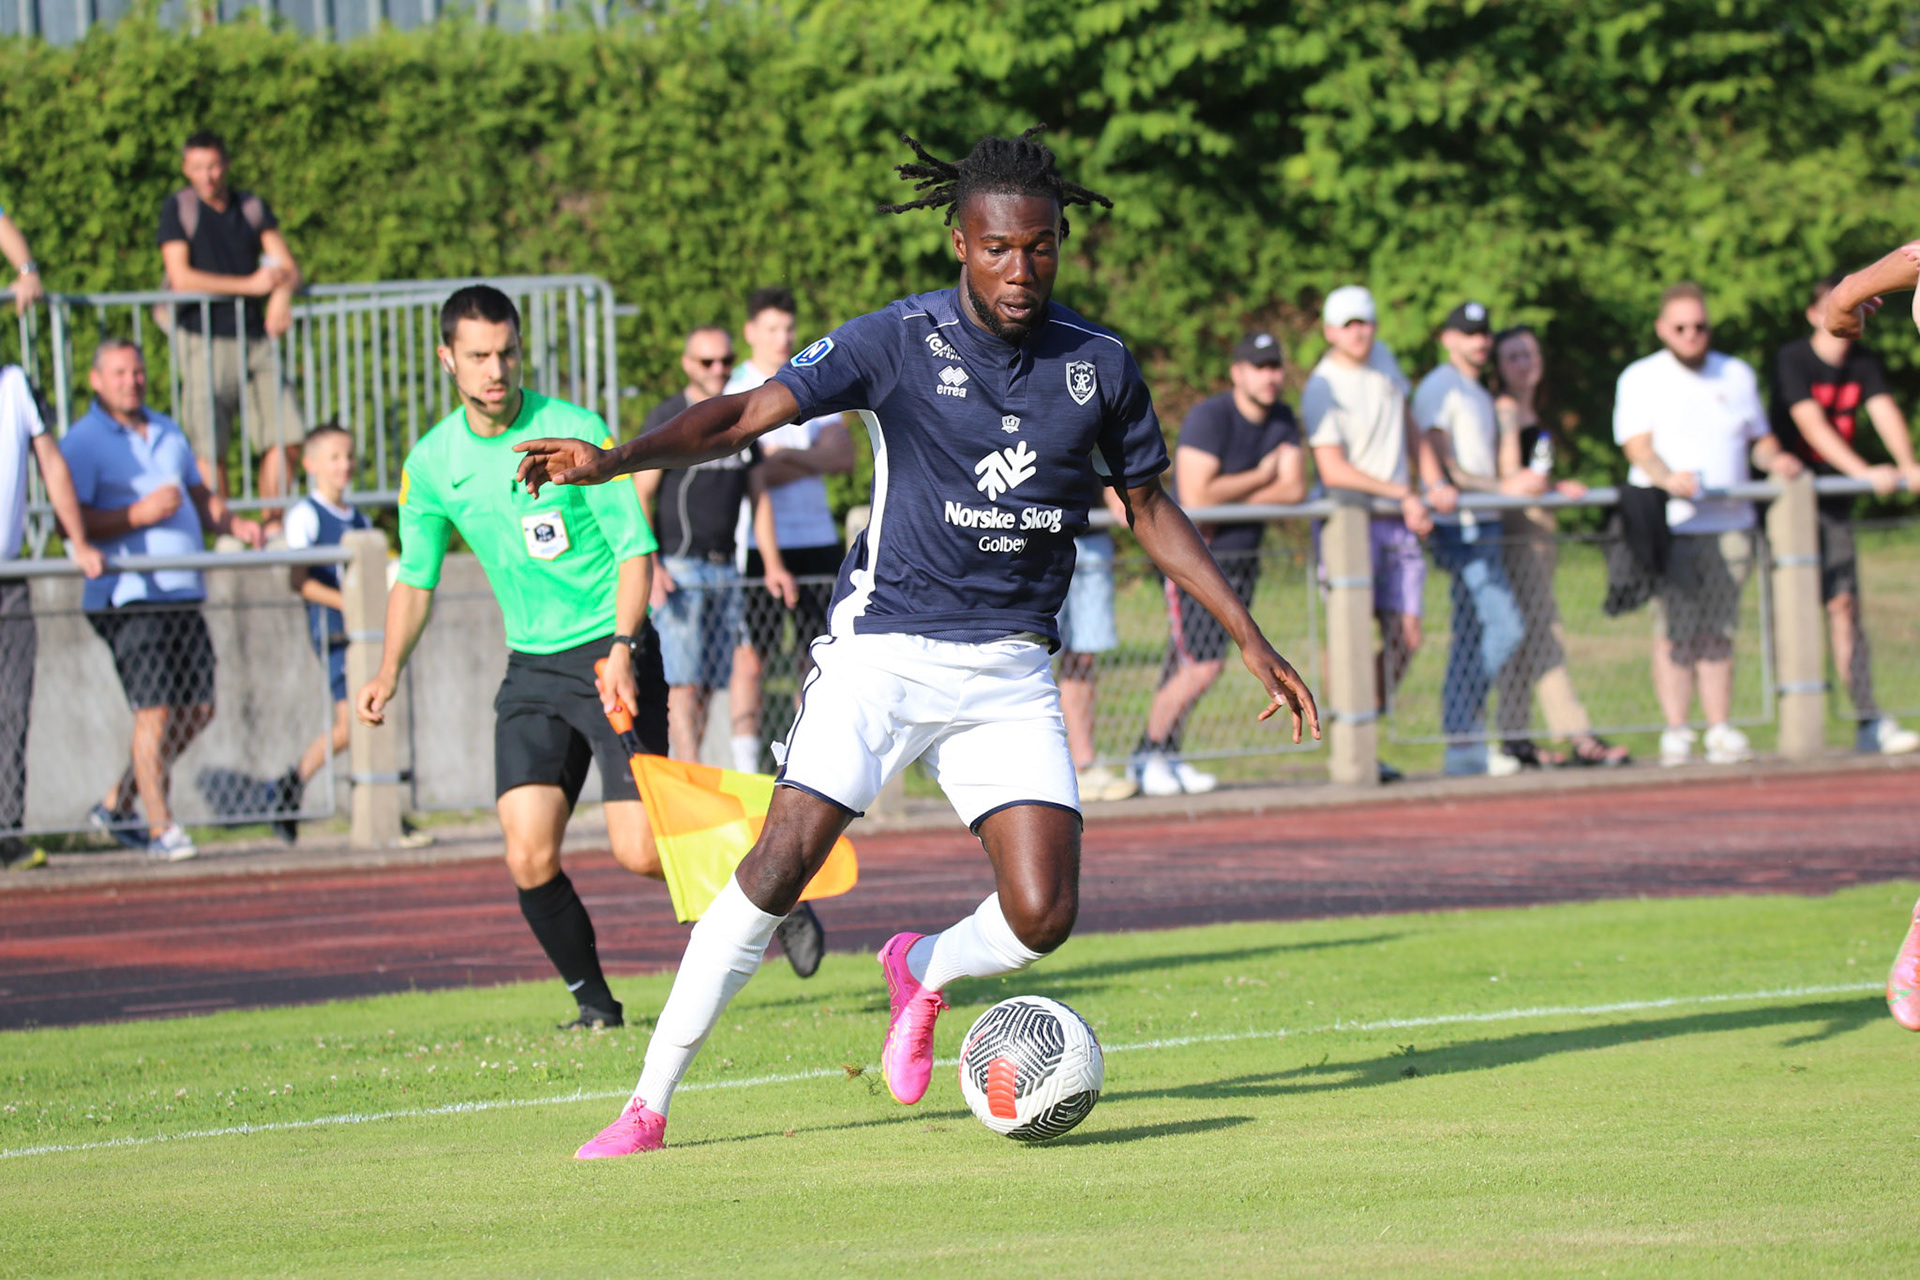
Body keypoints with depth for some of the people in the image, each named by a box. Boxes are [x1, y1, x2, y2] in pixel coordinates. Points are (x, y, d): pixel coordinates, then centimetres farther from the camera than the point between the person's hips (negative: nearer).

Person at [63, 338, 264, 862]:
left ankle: (118, 804, 20)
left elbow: (199, 496, 28)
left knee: (197, 710, 7)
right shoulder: (83, 442, -4)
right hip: (126, 597, -7)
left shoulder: (168, 432, 19)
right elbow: (71, 522, -12)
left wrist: (234, 524, 9)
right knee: (155, 710, -12)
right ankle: (161, 828, -3)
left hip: (183, 596, 7)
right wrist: (138, 514, -21)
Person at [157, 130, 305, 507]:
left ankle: (273, 528, 7)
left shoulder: (253, 207, 12)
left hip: (256, 335, 4)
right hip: (204, 338, -4)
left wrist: (282, 294, -15)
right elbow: (181, 278, -10)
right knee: (211, 449, -9)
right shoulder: (178, 208, 0)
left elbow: (289, 267, 10)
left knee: (284, 439, -3)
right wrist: (250, 285, -11)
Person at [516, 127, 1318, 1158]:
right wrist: (613, 461, -31)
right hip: (883, 650, -3)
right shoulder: (901, 341, -10)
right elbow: (747, 414, -16)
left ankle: (923, 973, 26)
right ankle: (649, 1103, -6)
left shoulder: (1099, 366, 1)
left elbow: (1152, 512, 14)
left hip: (1010, 668, 3)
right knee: (782, 864, -16)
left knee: (1041, 916, -10)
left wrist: (1251, 641, 13)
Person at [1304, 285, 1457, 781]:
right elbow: (1334, 471, -19)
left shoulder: (1382, 358, 11)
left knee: (1404, 637, 2)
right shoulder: (1322, 390, -12)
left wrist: (1434, 483, 9)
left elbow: (1409, 425, 21)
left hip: (1399, 520, 7)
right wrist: (1402, 495, -19)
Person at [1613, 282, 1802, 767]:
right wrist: (1668, 478, -26)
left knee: (1719, 632, 1)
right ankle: (1675, 733, -6)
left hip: (1729, 523, 3)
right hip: (1668, 526, -3)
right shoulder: (1641, 378, 6)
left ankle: (1721, 731, 4)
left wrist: (1774, 459, -3)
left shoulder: (1737, 375, 19)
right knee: (1675, 631, -8)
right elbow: (1637, 445, -6)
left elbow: (1759, 437, 20)